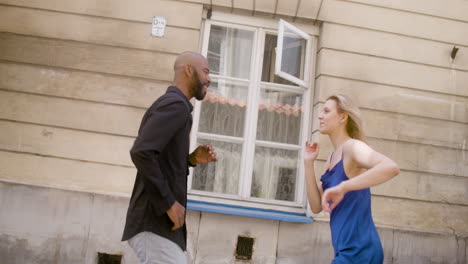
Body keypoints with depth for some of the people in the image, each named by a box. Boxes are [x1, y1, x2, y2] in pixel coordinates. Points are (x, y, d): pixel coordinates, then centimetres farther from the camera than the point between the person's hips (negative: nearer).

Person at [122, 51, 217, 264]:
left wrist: (191, 159, 9)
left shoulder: (169, 104, 20)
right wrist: (169, 203, -21)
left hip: (158, 221, 10)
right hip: (155, 223, -10)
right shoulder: (176, 105, -12)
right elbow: (141, 152, -26)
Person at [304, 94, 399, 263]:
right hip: (347, 250, 8)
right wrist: (308, 163, 4)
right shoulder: (332, 159, 13)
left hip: (358, 250, -8)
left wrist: (342, 187, -33)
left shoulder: (351, 146, -12)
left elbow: (391, 168, -31)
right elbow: (317, 207, 9)